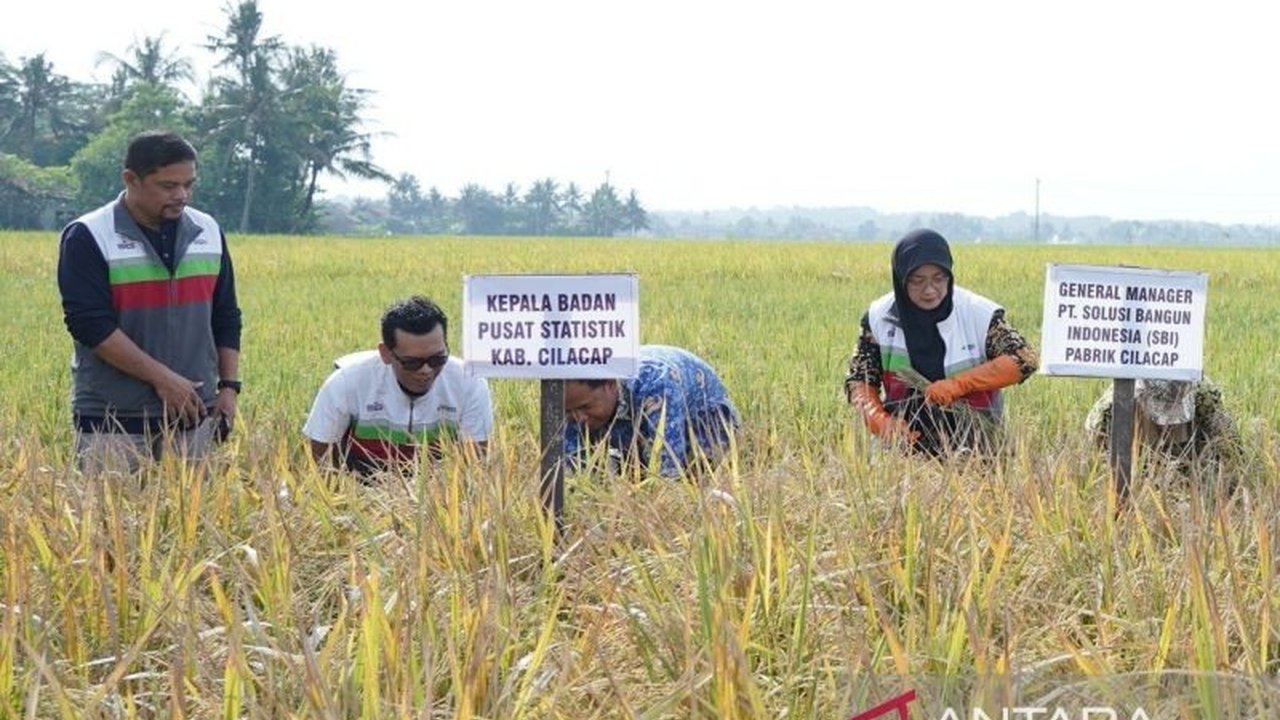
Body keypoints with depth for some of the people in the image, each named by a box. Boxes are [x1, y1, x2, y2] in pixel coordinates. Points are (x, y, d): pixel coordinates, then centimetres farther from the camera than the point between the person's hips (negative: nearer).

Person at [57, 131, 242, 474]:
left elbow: (226, 317, 16)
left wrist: (229, 386, 6)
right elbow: (89, 324, -14)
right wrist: (161, 377, -17)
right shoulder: (88, 237, -7)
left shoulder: (208, 232, 9)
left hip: (194, 414, 4)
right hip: (114, 419, -4)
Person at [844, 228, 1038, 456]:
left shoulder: (978, 313, -4)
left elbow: (1024, 360, -9)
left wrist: (958, 384, -16)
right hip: (905, 436, 1)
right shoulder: (879, 317, 2)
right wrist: (880, 422, -14)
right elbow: (859, 380, 7)